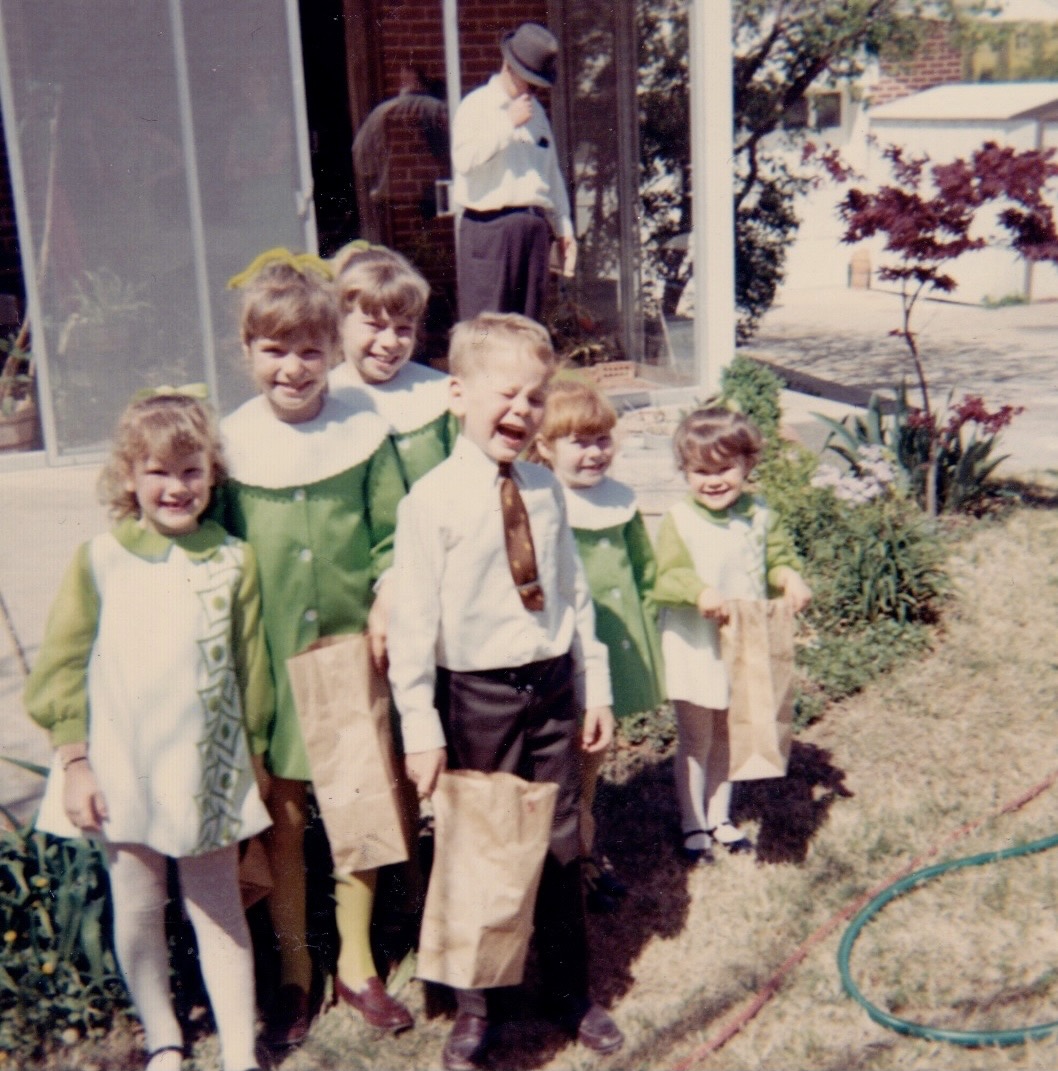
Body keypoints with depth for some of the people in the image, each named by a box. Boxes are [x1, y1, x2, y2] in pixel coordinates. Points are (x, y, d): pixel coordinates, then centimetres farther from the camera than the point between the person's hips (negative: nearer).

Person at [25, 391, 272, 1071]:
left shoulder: (234, 561, -1)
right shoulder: (99, 561, -2)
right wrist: (75, 763, -4)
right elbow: (63, 666, 0)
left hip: (208, 771, 0)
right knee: (137, 917, 12)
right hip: (122, 772, 0)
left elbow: (252, 668, 5)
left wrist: (255, 757, 8)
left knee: (220, 913, 11)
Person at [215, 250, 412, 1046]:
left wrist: (387, 598, -15)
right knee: (282, 816, 10)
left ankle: (355, 960, 31)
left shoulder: (365, 433, -3)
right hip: (266, 659, 0)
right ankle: (295, 966, 29)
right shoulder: (231, 442, -2)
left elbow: (394, 536, 1)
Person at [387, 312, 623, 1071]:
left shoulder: (545, 488, 2)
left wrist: (596, 686, 9)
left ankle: (572, 993, 36)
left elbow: (574, 591, 9)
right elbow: (412, 622, -13)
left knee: (561, 845, 16)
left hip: (552, 686, 4)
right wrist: (421, 729, -13)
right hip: (477, 695, -4)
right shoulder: (431, 502, -13)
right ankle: (473, 1006, 33)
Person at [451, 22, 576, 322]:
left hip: (534, 229, 7)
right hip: (489, 228, -6)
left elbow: (552, 172, 25)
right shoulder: (476, 105, 0)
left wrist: (564, 228, 21)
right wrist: (509, 123, -12)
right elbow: (464, 160, -18)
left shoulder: (536, 111, 20)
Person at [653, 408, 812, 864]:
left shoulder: (760, 517, 0)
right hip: (695, 650, -4)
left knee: (728, 738, 18)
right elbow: (665, 578, -20)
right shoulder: (678, 521, -13)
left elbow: (779, 559, 5)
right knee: (695, 741, 8)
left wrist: (789, 578, -17)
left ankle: (719, 817, 35)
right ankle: (692, 825, 24)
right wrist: (698, 590, -39)